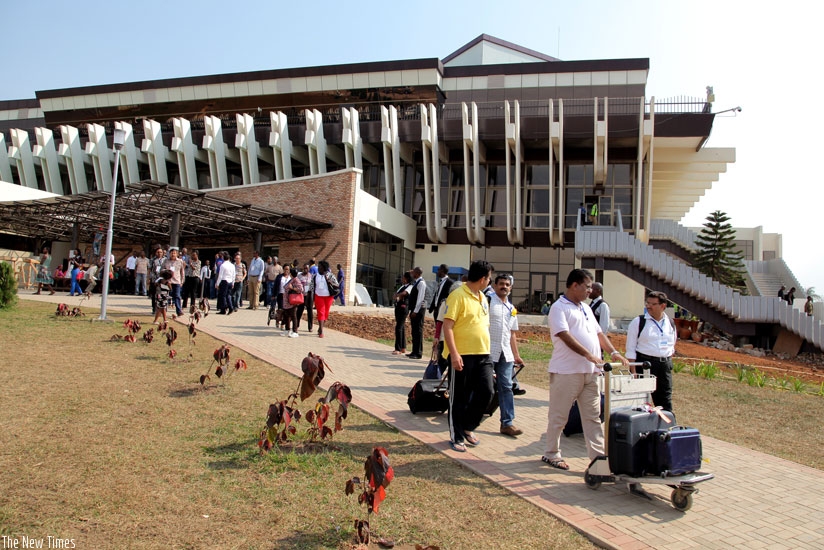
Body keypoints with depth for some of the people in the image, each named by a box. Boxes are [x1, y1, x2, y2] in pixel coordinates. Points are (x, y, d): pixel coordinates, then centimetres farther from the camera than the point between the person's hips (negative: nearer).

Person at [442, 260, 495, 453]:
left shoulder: (482, 297, 14)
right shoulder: (458, 296, -12)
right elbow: (447, 326, -16)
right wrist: (454, 354, -22)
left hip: (482, 354, 7)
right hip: (462, 355, -7)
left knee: (486, 392, 1)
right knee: (460, 398, 4)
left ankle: (468, 427, 22)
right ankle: (457, 437, 19)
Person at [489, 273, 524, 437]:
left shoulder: (512, 309, 17)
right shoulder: (488, 302, -4)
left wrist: (516, 355, 17)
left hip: (506, 354, 6)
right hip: (488, 351, -6)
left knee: (506, 387, 4)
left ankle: (507, 423, 8)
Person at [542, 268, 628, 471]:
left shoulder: (586, 308, 18)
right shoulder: (559, 307, -8)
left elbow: (598, 333, 20)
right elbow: (565, 336, -20)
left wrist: (613, 352, 5)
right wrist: (588, 355, -27)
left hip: (590, 371, 8)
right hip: (567, 371, -8)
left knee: (593, 416, 9)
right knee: (558, 416, 4)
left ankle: (598, 455, 15)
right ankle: (551, 454, 16)